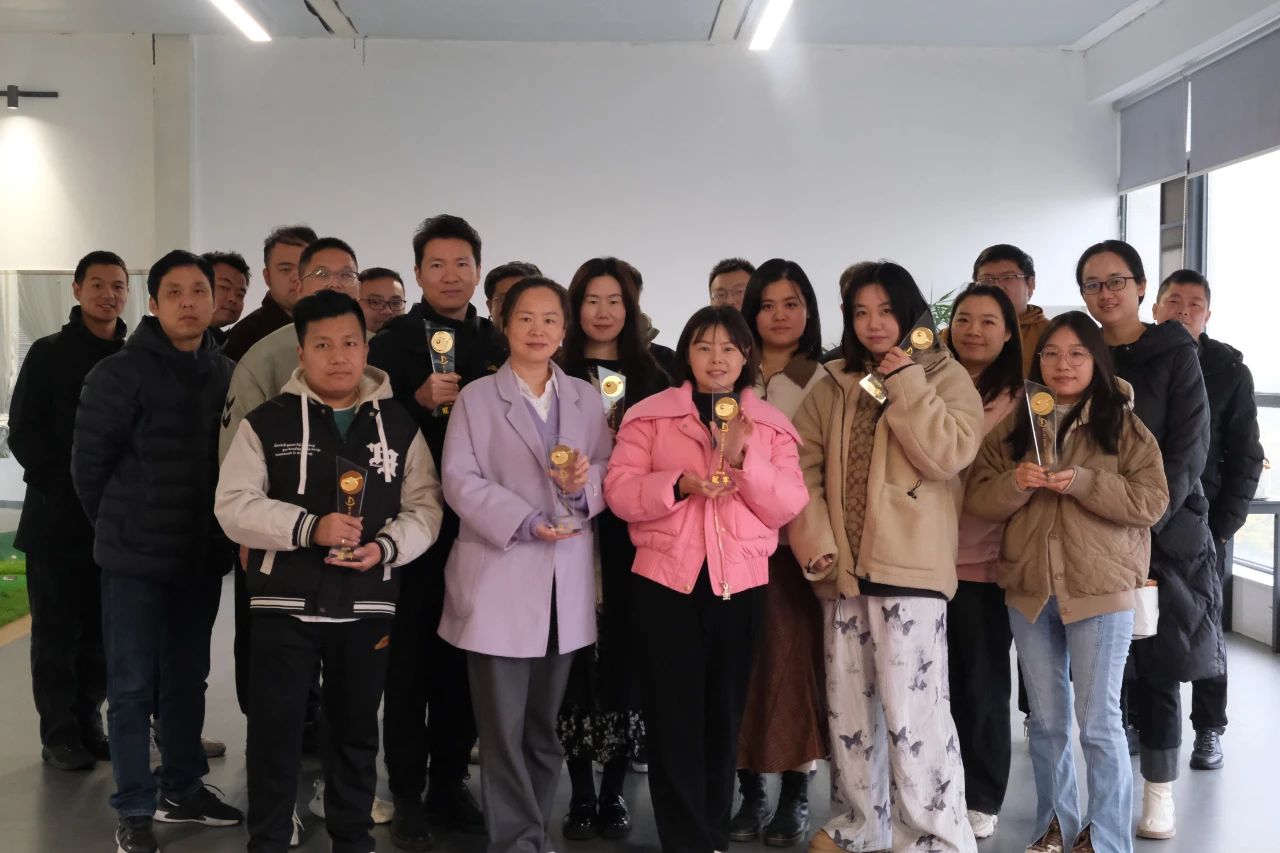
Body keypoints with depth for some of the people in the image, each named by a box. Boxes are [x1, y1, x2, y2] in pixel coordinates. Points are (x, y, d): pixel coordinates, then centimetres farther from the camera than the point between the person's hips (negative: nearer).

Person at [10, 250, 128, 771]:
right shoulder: (50, 353, 0)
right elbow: (23, 434, -4)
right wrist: (65, 488, -13)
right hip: (57, 518, -3)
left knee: (101, 630, 8)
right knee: (57, 631, 2)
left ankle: (89, 725, 19)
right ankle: (59, 735, 10)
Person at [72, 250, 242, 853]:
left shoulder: (226, 374, 5)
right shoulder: (120, 372, -11)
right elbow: (88, 462, -8)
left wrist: (217, 532, 6)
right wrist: (121, 528, 0)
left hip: (202, 556, 5)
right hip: (136, 556, -5)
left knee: (188, 679, 16)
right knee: (132, 686, 3)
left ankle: (182, 790, 30)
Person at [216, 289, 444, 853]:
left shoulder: (399, 425, 6)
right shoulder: (267, 421, 0)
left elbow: (425, 506, 4)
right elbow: (234, 506, -6)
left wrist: (385, 547, -15)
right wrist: (309, 527, -20)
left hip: (367, 607, 2)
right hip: (285, 604, -2)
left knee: (356, 730, 14)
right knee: (275, 732, 5)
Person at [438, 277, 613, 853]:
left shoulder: (586, 398, 12)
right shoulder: (476, 397, 3)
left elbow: (608, 474, 9)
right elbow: (461, 480, -7)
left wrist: (584, 484, -15)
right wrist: (524, 521, -19)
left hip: (567, 584, 3)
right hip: (500, 580, -3)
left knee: (545, 723, 12)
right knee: (503, 726, -2)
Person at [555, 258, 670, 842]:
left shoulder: (652, 379, 10)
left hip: (632, 537, 1)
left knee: (625, 657, 4)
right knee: (576, 659, 1)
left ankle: (614, 791, 16)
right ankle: (581, 793, 12)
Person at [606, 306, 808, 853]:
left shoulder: (771, 425, 8)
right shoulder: (649, 415, 3)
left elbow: (787, 507, -1)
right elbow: (619, 491, -5)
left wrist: (743, 459, -14)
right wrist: (679, 484, -21)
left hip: (742, 585, 2)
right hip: (665, 581, -2)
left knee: (724, 716, 10)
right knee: (673, 718, 0)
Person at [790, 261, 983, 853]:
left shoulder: (946, 377, 1)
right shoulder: (833, 386, 13)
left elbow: (950, 455, -15)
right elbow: (803, 466, 5)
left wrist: (905, 382, -13)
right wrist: (815, 541, -7)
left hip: (909, 567, -5)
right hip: (843, 567, 5)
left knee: (911, 711, -9)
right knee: (848, 708, 13)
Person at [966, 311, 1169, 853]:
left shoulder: (1124, 426, -2)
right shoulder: (1013, 429, 8)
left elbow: (1153, 501, -10)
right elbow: (978, 500, 3)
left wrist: (1082, 482, -21)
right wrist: (1015, 483, -17)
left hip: (1100, 590, -4)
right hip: (1029, 590, 4)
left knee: (1098, 721, 1)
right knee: (1045, 720, 14)